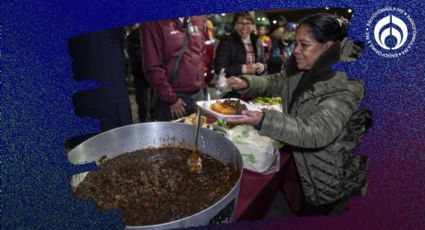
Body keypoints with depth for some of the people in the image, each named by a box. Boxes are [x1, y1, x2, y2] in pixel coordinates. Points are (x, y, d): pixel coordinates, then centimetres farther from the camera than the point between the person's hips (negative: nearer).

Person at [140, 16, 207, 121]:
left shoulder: (199, 18, 6)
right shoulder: (155, 22, -11)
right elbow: (152, 67, -14)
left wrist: (201, 84, 11)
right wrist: (171, 98, -12)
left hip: (199, 95, 5)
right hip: (174, 98, -5)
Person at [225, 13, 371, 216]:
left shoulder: (345, 84, -29)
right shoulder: (302, 69, -5)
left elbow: (317, 133, -39)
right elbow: (275, 83, 11)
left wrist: (264, 120, -52)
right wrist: (246, 83, -10)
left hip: (331, 179, -6)